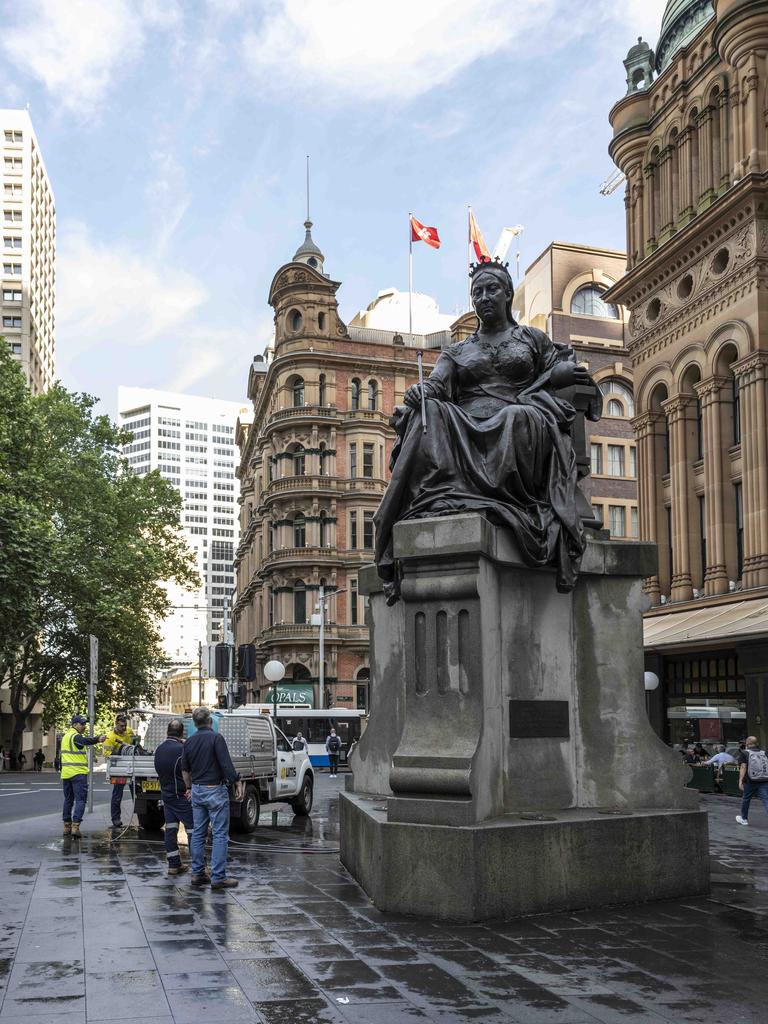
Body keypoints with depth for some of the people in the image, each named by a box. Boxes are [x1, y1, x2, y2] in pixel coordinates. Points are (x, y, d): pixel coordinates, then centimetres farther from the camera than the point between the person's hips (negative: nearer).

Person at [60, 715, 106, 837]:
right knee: (80, 800, -8)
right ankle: (75, 826, -17)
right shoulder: (75, 736, -13)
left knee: (68, 800, 16)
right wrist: (98, 739, -50)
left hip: (66, 773, 9)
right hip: (78, 773, -9)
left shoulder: (66, 736, 17)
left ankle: (67, 826, 21)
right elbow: (85, 741, -35)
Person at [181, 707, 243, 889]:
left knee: (198, 833, 13)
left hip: (197, 791, 7)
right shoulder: (216, 738, -12)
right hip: (215, 790, -7)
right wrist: (237, 783, -12)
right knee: (220, 834, -4)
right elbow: (226, 764, -18)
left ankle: (197, 874, 16)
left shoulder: (189, 742, 8)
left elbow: (185, 770, 16)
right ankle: (218, 877, -6)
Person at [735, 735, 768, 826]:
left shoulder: (744, 753, -3)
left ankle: (744, 819, 33)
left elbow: (743, 767, -12)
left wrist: (740, 781, -15)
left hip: (750, 782, -2)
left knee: (746, 799, 17)